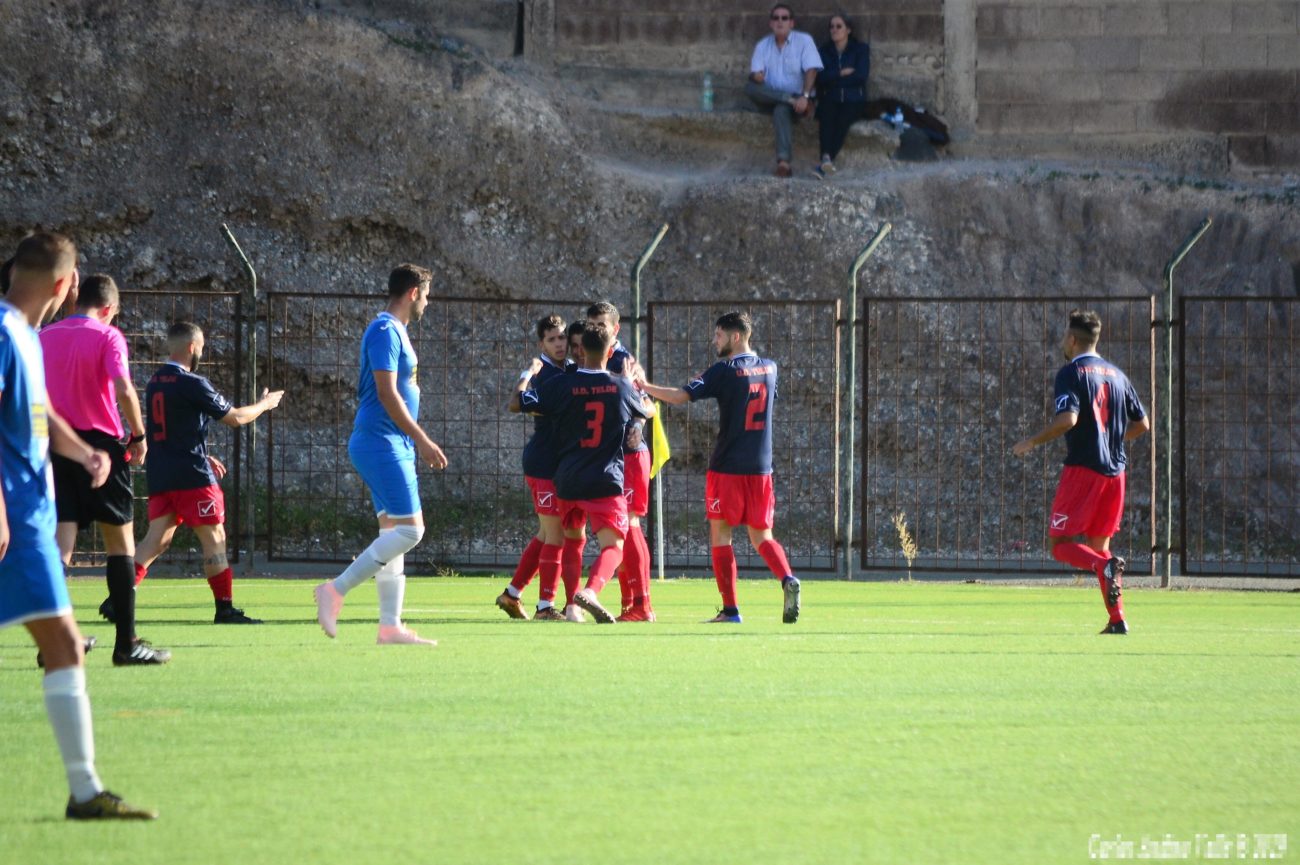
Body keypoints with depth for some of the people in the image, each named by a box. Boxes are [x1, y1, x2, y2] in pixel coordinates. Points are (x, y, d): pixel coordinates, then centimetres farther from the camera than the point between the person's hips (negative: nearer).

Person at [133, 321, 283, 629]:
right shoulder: (191, 384, -13)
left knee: (156, 539, 4)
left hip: (160, 474, 7)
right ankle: (225, 608, 4)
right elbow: (234, 418, -6)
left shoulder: (155, 382, 12)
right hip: (191, 476, -7)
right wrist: (265, 404, 12)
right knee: (214, 539, 2)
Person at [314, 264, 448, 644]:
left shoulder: (394, 331, 18)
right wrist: (423, 441, -18)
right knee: (408, 529, -14)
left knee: (394, 532, 7)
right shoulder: (384, 331, -13)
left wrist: (418, 444, 24)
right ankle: (336, 590, -12)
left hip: (392, 446, 10)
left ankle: (390, 626, 7)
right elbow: (388, 395, -19)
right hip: (382, 445, -10)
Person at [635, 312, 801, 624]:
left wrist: (644, 385, -3)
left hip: (727, 467, -5)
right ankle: (787, 579, -17)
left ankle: (730, 609, -1)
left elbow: (681, 397, -14)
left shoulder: (724, 370, -9)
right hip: (761, 468, 5)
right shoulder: (769, 369, 9)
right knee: (762, 536, 10)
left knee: (720, 534, 4)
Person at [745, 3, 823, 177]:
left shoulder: (804, 41, 0)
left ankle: (783, 161, -49)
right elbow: (756, 74, 2)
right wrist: (756, 76, -25)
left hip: (796, 97, -4)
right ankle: (791, 100, -33)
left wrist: (805, 96, -28)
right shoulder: (763, 45, 10)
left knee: (781, 110, -39)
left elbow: (811, 70, -11)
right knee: (750, 87, -27)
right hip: (770, 99, 4)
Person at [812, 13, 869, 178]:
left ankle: (825, 163, -46)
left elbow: (861, 75, -5)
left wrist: (834, 77, -3)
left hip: (853, 100, -2)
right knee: (827, 115, -35)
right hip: (830, 98, 2)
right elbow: (821, 77, 0)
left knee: (842, 119, -35)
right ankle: (827, 159, -54)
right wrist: (842, 74, -9)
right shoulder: (825, 50, 16)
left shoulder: (860, 49, 10)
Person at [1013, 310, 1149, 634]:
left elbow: (1067, 419, -21)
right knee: (1099, 543, 14)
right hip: (1115, 470, 6)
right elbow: (1142, 424, 18)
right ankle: (1117, 619, 3)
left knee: (1059, 543, 0)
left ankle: (1106, 566, -28)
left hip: (1083, 469, -6)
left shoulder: (1071, 373, -6)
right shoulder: (1116, 374, 14)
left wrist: (1031, 442, -9)